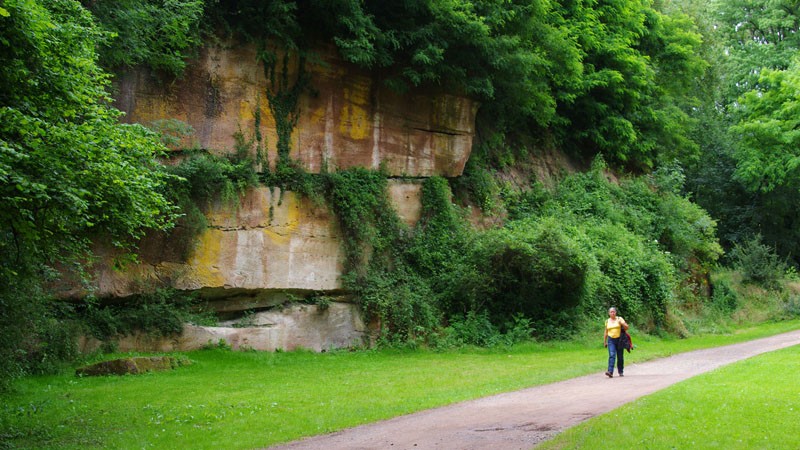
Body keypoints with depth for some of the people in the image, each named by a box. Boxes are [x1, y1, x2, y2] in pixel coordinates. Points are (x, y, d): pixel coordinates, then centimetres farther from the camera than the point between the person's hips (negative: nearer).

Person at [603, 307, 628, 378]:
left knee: (620, 357, 5)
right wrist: (604, 342, 17)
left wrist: (622, 323, -20)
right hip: (611, 340, 0)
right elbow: (606, 332, 18)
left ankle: (620, 372, 20)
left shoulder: (619, 319, 4)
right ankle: (610, 372, -26)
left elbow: (626, 328, -2)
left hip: (619, 339, 0)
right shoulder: (607, 321, 10)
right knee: (611, 355, -16)